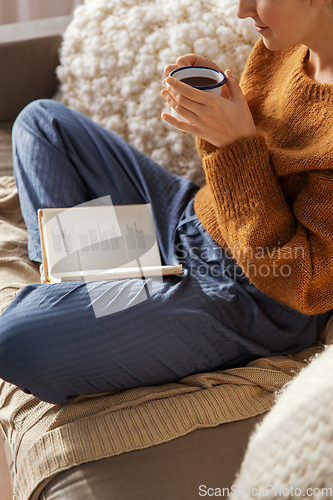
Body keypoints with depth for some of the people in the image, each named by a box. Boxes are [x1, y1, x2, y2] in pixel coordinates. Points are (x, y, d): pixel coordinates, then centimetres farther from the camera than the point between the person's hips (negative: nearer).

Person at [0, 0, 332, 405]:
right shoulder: (282, 45, -2)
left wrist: (238, 142, -27)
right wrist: (216, 97, -8)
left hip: (245, 297, -9)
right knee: (42, 121, 13)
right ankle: (71, 293, 8)